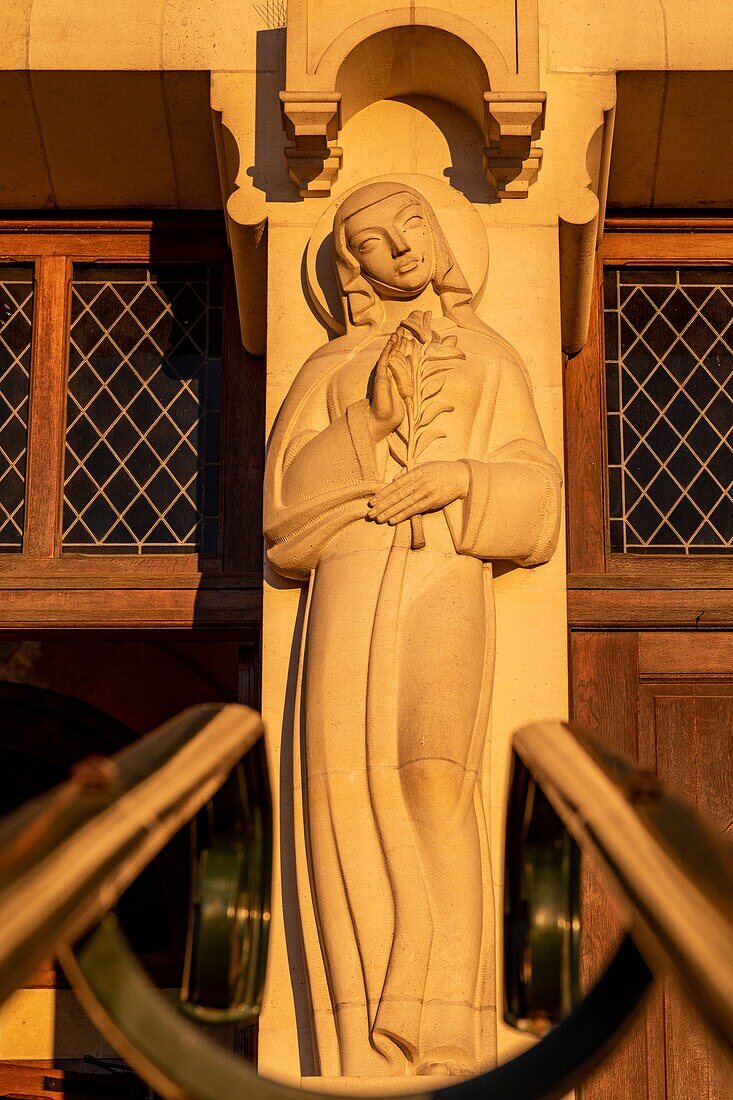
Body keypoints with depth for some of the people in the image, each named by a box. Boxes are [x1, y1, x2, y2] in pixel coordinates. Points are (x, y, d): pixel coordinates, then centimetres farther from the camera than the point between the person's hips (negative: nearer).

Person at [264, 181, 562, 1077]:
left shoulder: (492, 364, 23)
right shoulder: (325, 373, 24)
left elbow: (535, 505, 13)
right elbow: (283, 500, 9)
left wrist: (466, 477, -8)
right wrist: (373, 422, -5)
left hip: (449, 577, -1)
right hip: (348, 582, 2)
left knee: (435, 777, -25)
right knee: (348, 786, -17)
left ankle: (446, 1050, -28)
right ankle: (373, 1060, -18)